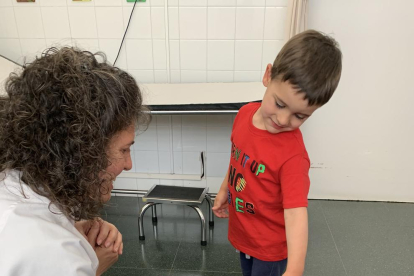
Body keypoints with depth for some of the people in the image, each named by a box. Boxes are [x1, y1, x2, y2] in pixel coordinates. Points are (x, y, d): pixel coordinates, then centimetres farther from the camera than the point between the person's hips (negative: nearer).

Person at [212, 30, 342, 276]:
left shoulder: (293, 153, -32)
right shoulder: (245, 113, -13)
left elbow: (296, 211, -35)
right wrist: (224, 190, 13)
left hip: (270, 246, -6)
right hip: (242, 233, 7)